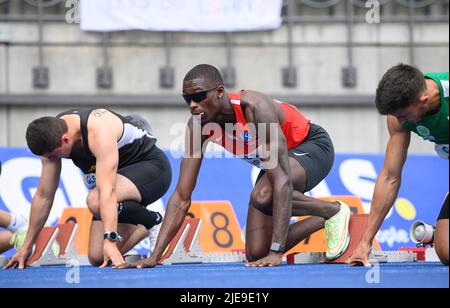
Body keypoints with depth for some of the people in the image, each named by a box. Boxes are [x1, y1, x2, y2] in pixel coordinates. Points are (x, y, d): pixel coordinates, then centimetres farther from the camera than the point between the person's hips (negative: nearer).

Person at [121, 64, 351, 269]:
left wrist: (276, 253, -45)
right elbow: (181, 197, -14)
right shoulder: (198, 127, -19)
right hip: (277, 160, 7)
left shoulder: (254, 107, -38)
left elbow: (283, 180, -42)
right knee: (256, 254, -1)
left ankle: (334, 211, -11)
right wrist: (155, 256, -21)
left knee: (263, 196, -37)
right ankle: (324, 220, 21)